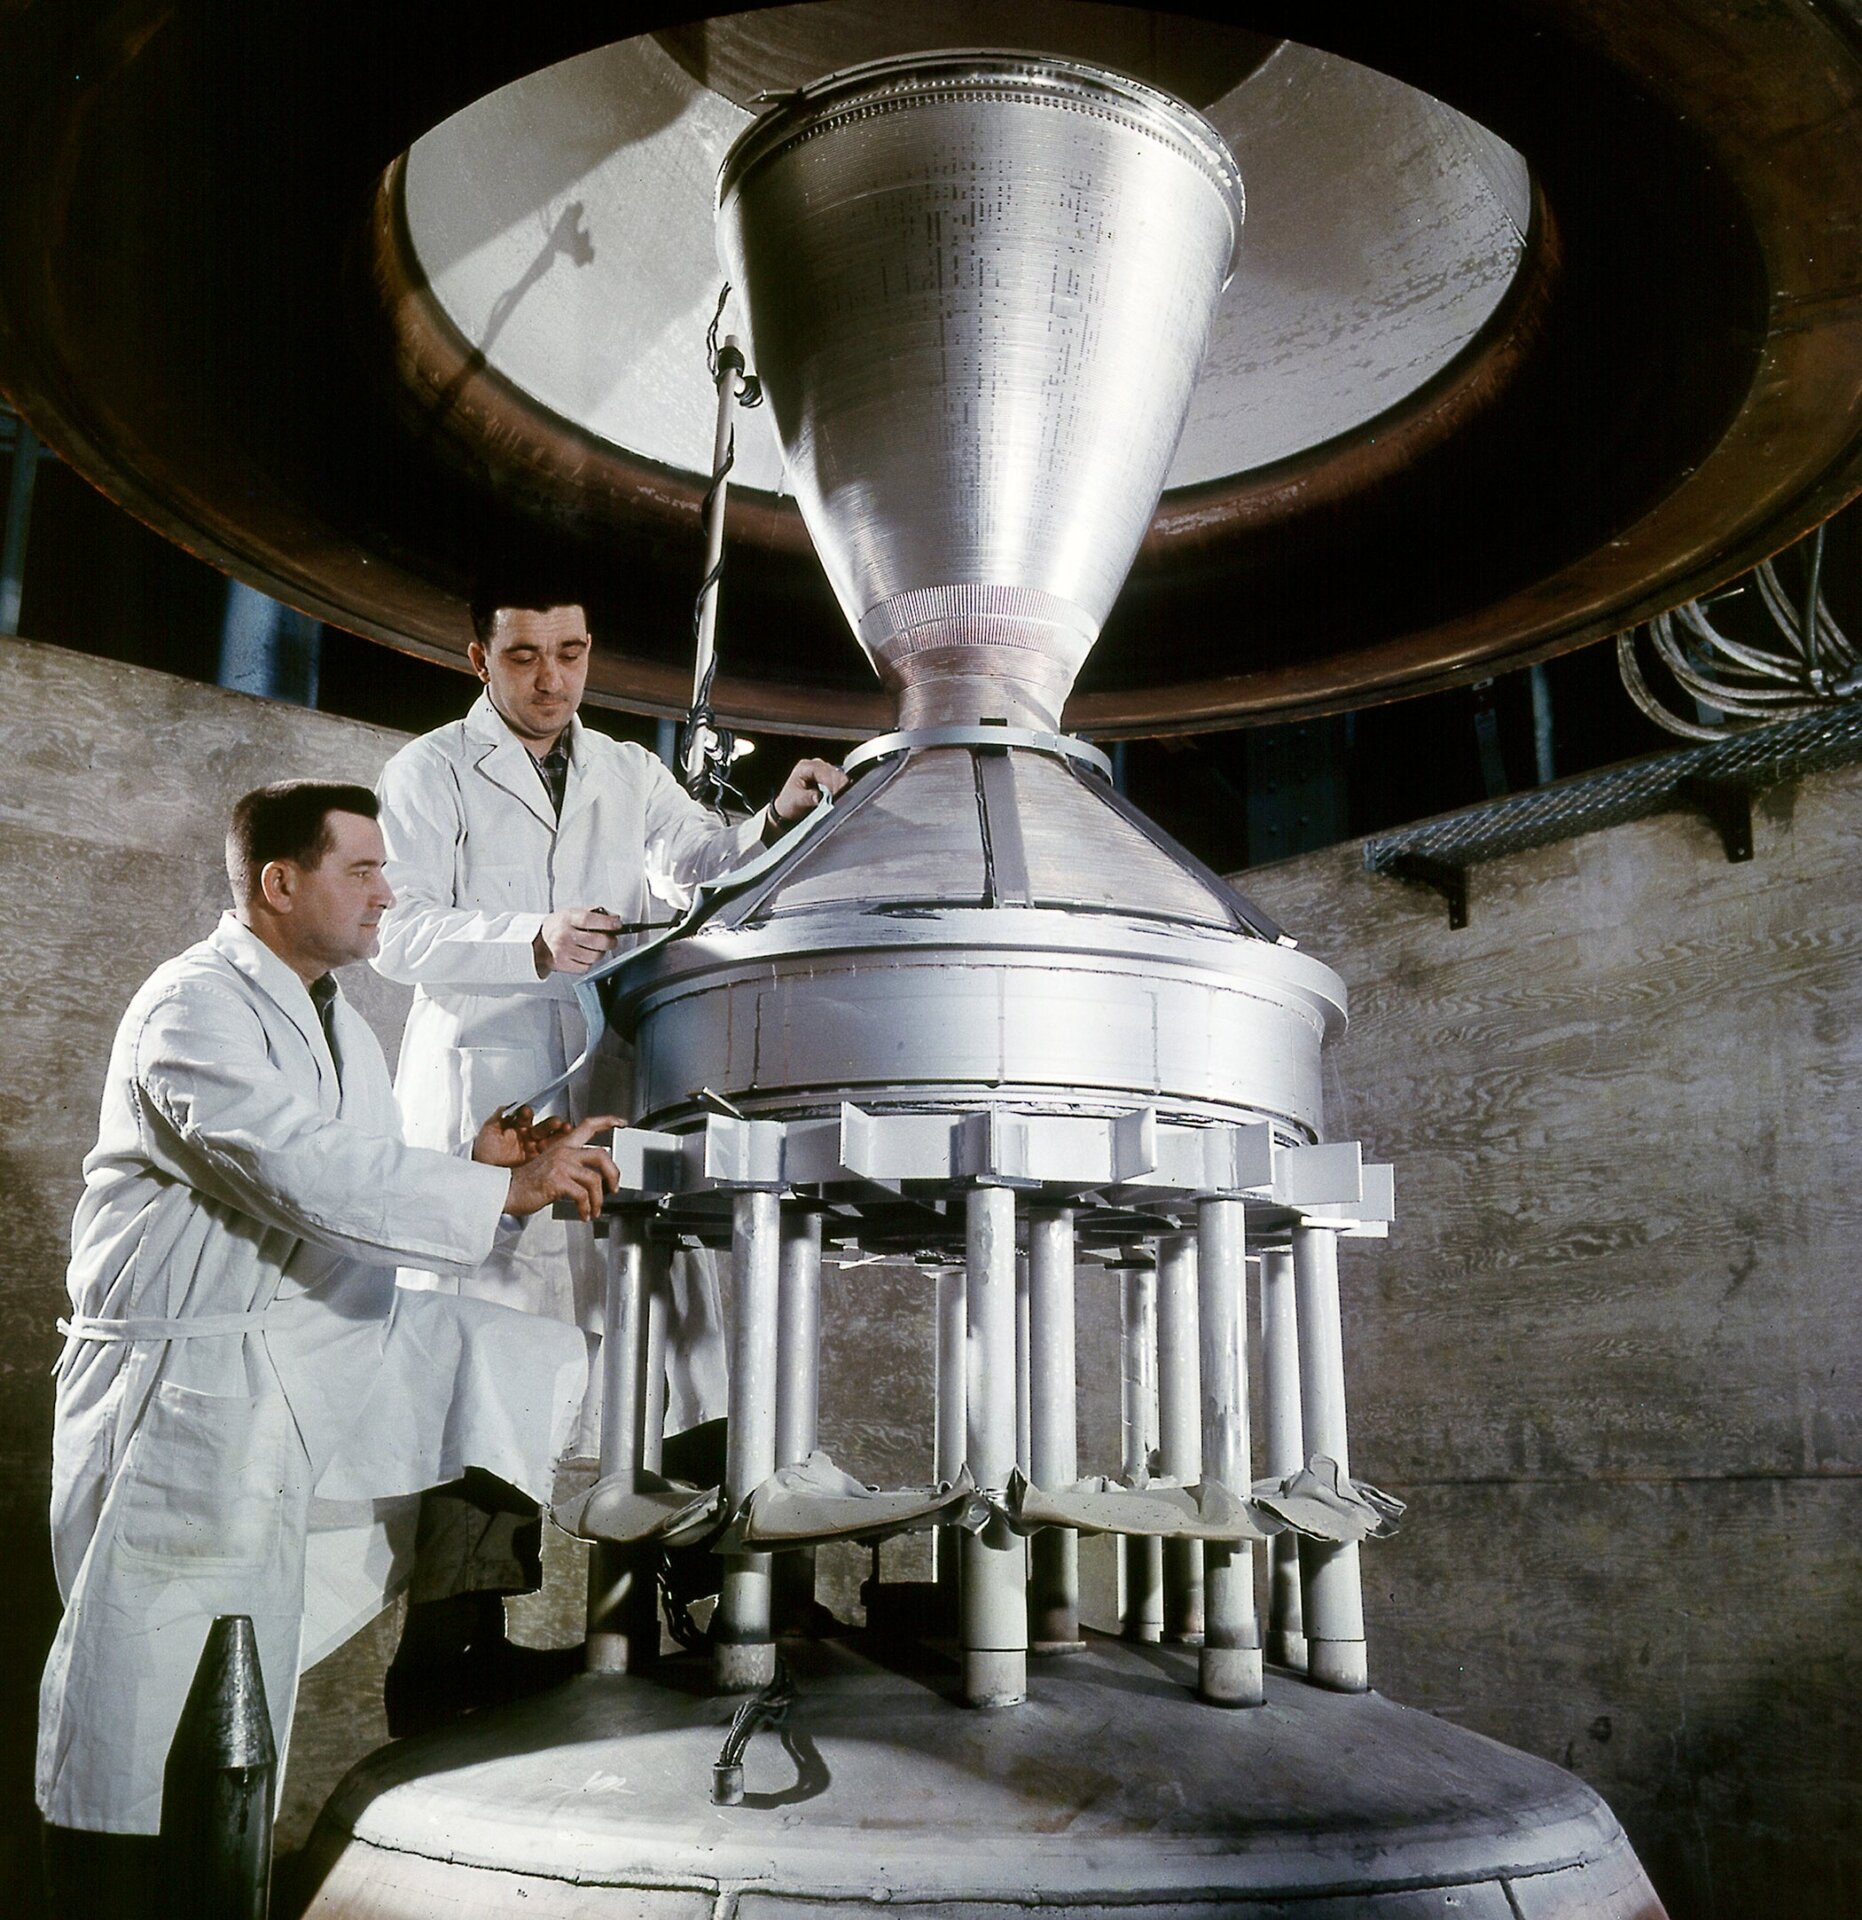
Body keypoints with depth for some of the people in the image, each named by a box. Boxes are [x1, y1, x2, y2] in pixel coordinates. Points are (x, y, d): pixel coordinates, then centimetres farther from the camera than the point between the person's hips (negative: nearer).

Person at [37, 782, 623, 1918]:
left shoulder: (336, 1021, 15)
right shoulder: (195, 1010, -16)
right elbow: (318, 1183, -27)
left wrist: (480, 1169, -6)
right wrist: (509, 1189, -23)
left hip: (332, 1348, 8)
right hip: (191, 1381, -8)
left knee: (537, 1369, 0)